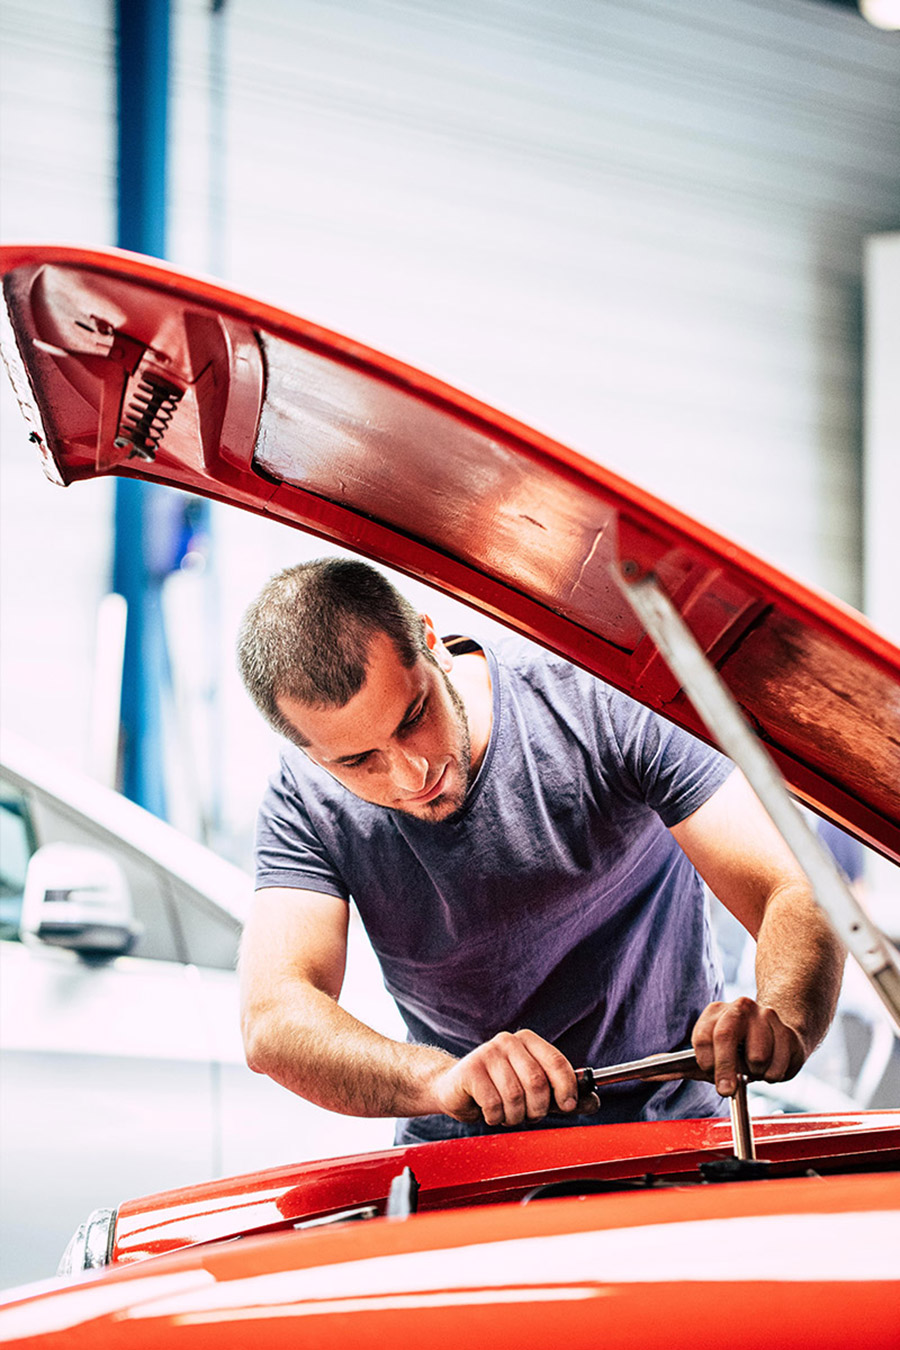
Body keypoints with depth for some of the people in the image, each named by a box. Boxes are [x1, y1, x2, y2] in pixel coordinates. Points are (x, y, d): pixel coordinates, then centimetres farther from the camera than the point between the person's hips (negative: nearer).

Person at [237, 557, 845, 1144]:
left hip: (667, 1136, 0)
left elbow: (796, 897, -24)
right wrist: (445, 1079, -44)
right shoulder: (303, 803, -13)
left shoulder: (601, 698, -20)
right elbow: (273, 1021, -25)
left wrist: (781, 1023, -47)